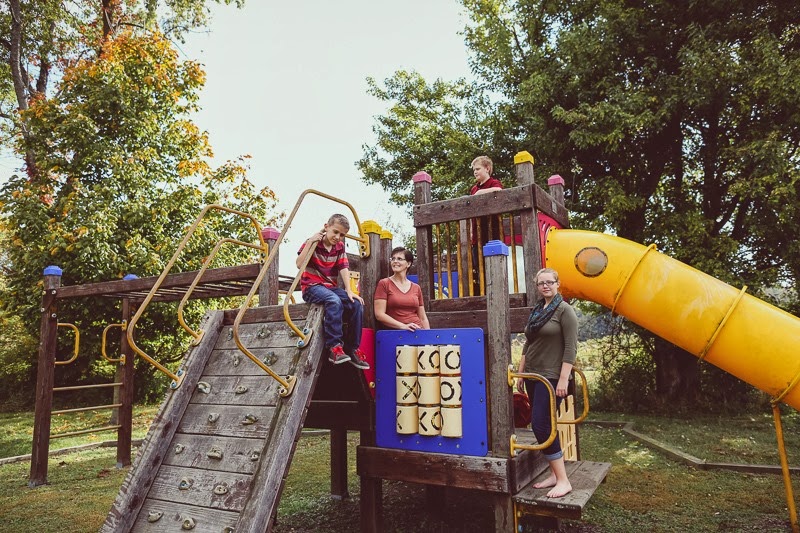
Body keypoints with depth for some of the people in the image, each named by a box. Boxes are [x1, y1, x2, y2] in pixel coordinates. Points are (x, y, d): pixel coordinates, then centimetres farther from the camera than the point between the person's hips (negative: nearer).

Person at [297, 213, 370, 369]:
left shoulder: (340, 247, 9)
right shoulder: (313, 242, -6)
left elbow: (344, 268, -2)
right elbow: (299, 264, -19)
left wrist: (349, 291, -14)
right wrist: (310, 243, -26)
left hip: (331, 287, 6)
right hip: (311, 287, -6)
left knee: (357, 305, -16)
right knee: (334, 301, -36)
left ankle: (352, 349, -8)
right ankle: (335, 347, -34)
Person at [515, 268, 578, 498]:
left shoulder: (565, 310, -7)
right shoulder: (536, 311, 14)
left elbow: (571, 348, -13)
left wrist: (563, 379, -18)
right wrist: (521, 372, 17)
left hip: (551, 377, -7)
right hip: (533, 375, 7)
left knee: (541, 425, -12)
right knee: (542, 425, 9)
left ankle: (563, 481, -3)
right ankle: (555, 474, 20)